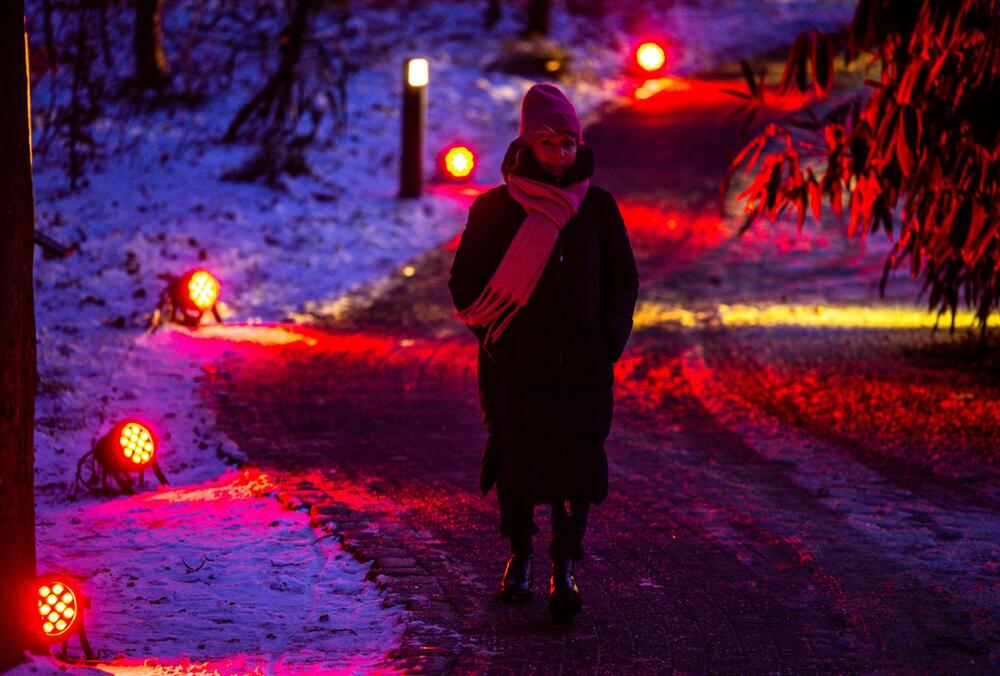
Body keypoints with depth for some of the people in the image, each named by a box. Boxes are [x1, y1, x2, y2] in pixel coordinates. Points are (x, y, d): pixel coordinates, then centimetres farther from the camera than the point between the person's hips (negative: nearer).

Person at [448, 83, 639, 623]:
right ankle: (520, 555, 26)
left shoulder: (597, 206, 5)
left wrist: (611, 336, 1)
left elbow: (623, 278, 13)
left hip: (583, 361, 1)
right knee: (517, 458, 4)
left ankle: (565, 568, -10)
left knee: (577, 457, -10)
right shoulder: (495, 208, 0)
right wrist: (493, 334, -1)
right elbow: (465, 282, 7)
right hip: (517, 361, -1)